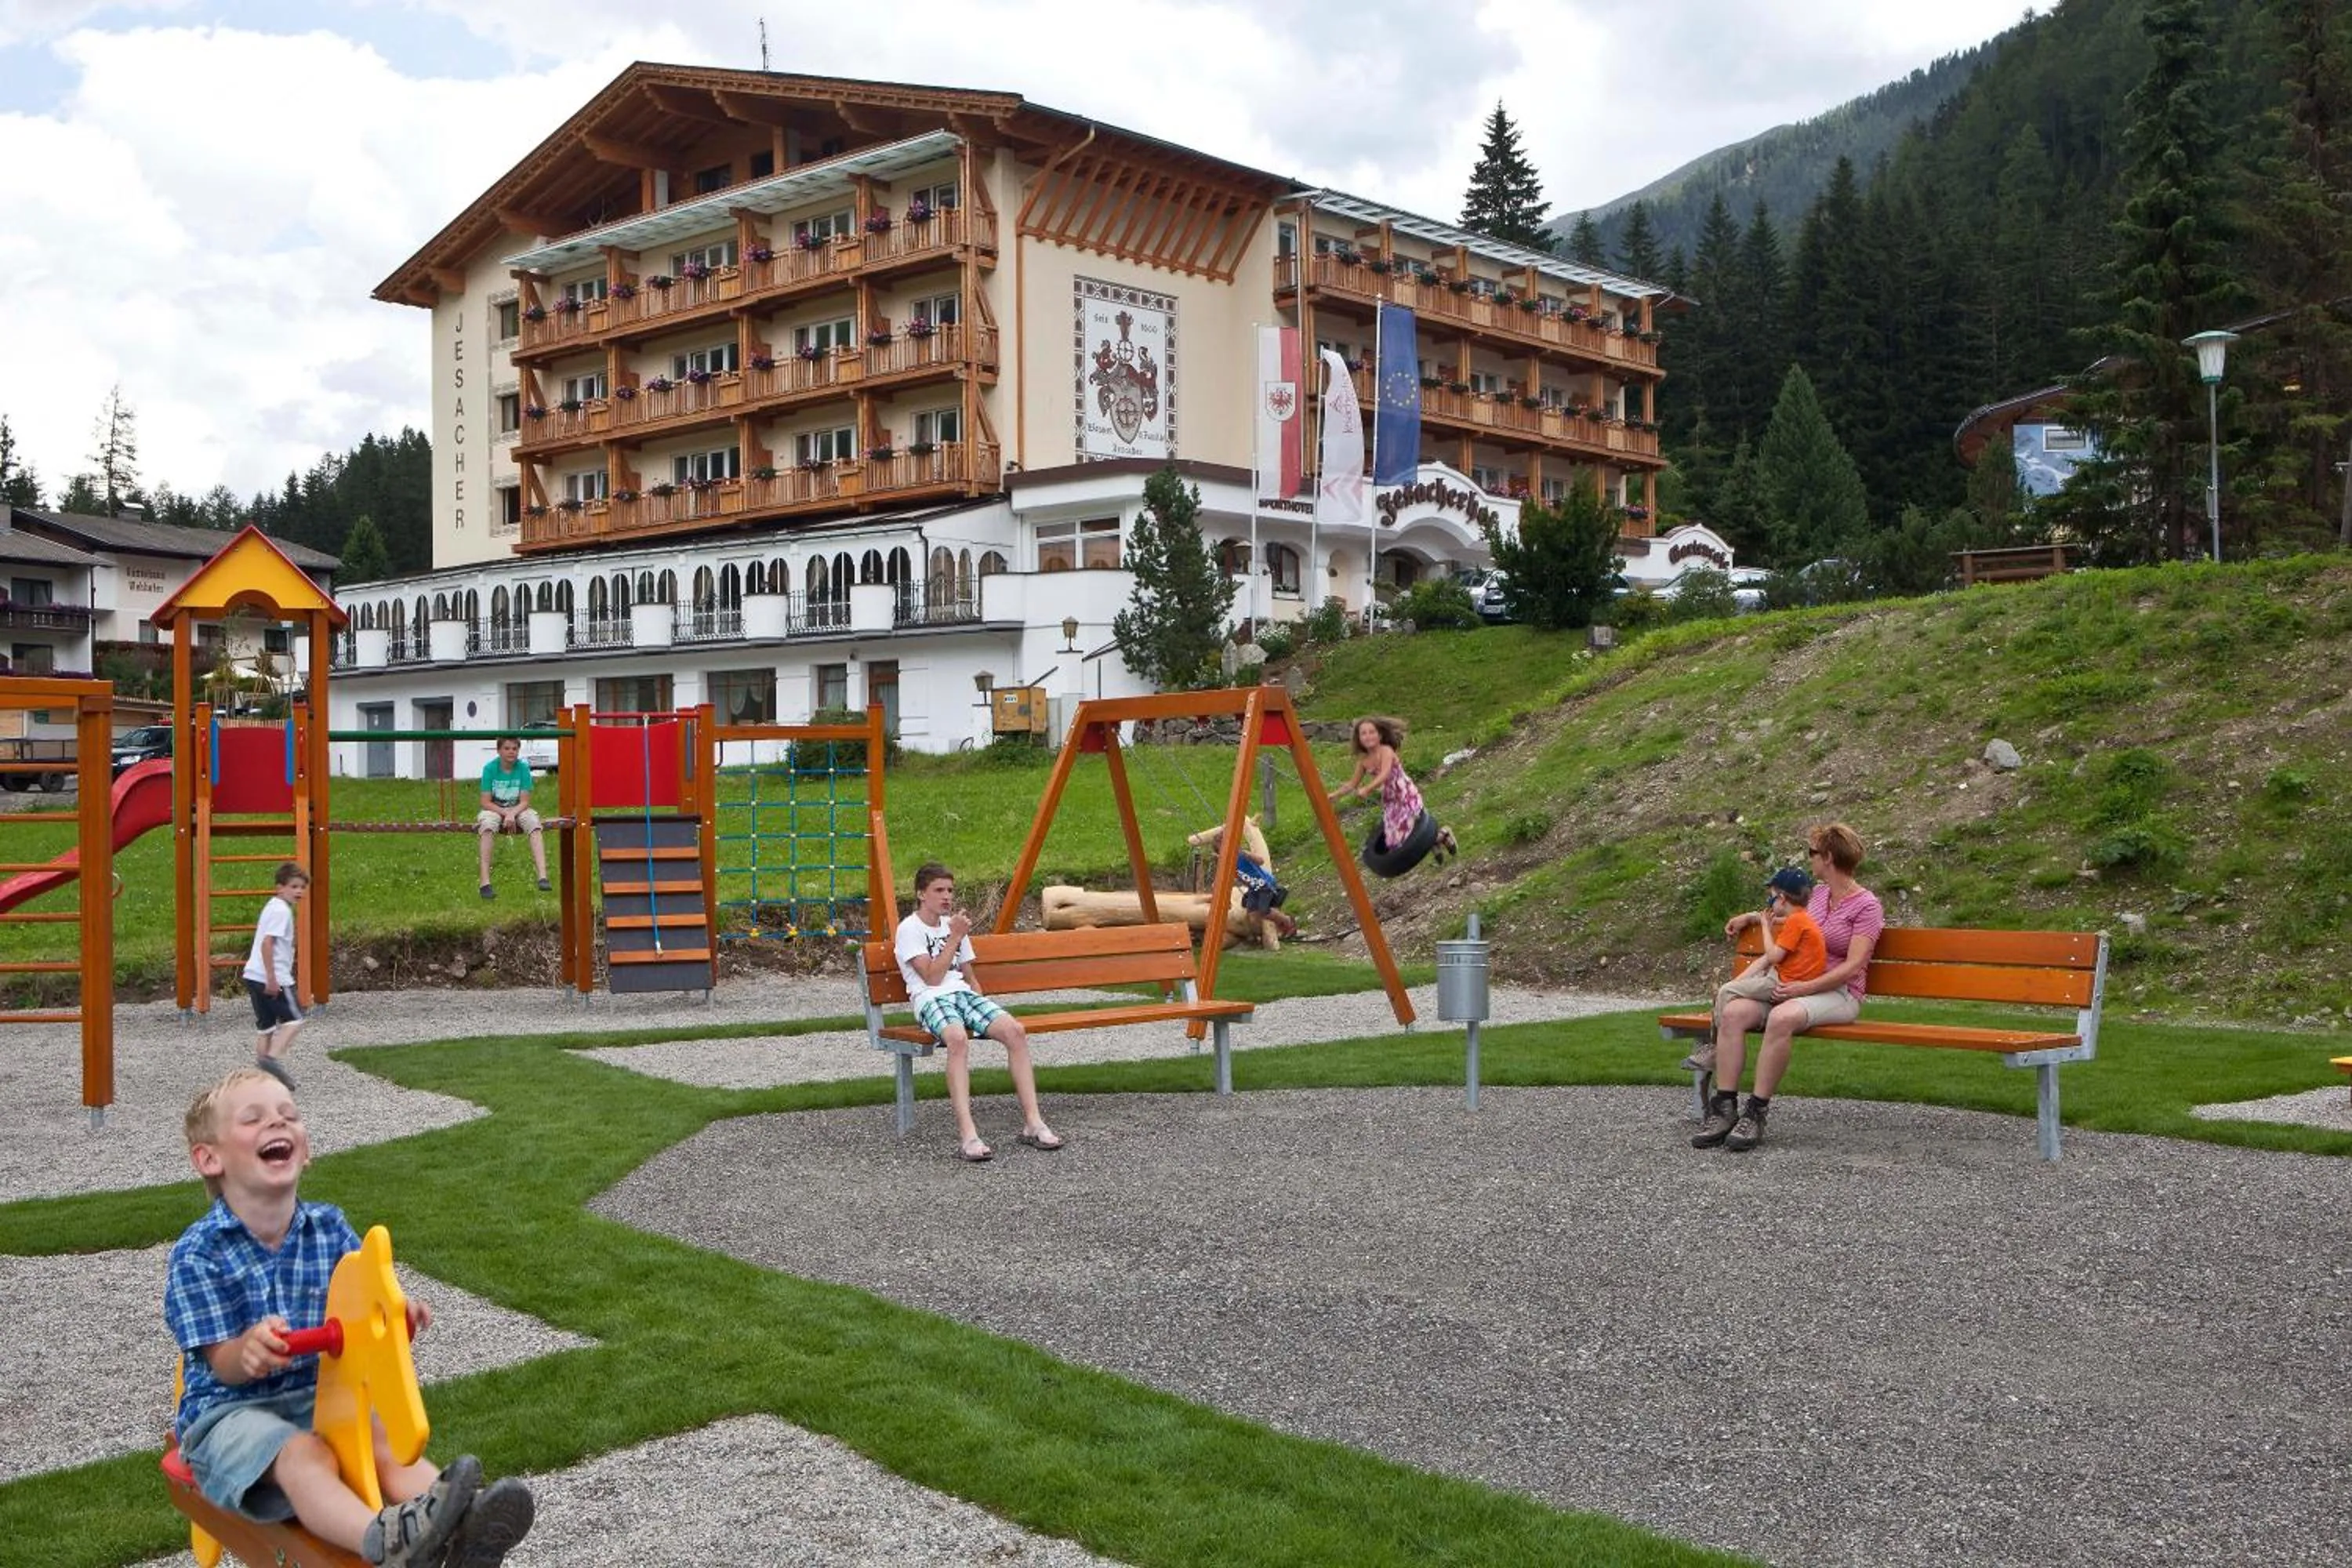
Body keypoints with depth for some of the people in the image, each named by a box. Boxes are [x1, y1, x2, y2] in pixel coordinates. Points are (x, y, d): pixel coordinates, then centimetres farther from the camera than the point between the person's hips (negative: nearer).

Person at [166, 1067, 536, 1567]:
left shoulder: (330, 1228, 6)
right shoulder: (198, 1254, -8)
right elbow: (224, 1365, -12)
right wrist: (249, 1349, -37)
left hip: (318, 1395, 5)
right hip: (230, 1410, -4)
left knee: (387, 1440, -26)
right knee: (304, 1454, -35)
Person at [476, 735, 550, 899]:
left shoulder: (523, 767, -8)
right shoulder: (490, 768, -10)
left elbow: (525, 802, -10)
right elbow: (485, 802, -12)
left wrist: (512, 814, -29)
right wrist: (505, 813, -25)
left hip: (517, 810, 1)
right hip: (494, 810, -1)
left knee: (533, 821, -31)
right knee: (487, 825, -35)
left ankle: (543, 876, -41)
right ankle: (485, 882, -42)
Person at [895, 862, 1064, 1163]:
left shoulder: (953, 925, 24)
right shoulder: (909, 929, 2)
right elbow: (932, 977, -8)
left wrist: (985, 1011, 10)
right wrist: (954, 938, -7)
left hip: (963, 994, 6)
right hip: (931, 1000, -6)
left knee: (1015, 1030, -23)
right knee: (957, 1038, -40)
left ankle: (1033, 1123, -22)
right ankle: (967, 1136, -47)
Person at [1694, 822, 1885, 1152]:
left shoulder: (1866, 906, -6)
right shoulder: (1818, 892, 16)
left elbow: (1852, 967, -16)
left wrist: (1804, 988, -25)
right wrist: (1752, 917, 39)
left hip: (1838, 993, -7)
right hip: (1796, 985, 7)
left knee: (1782, 1018, -39)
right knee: (1732, 1012, -22)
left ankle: (1756, 1112, -32)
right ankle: (1724, 1108, -26)